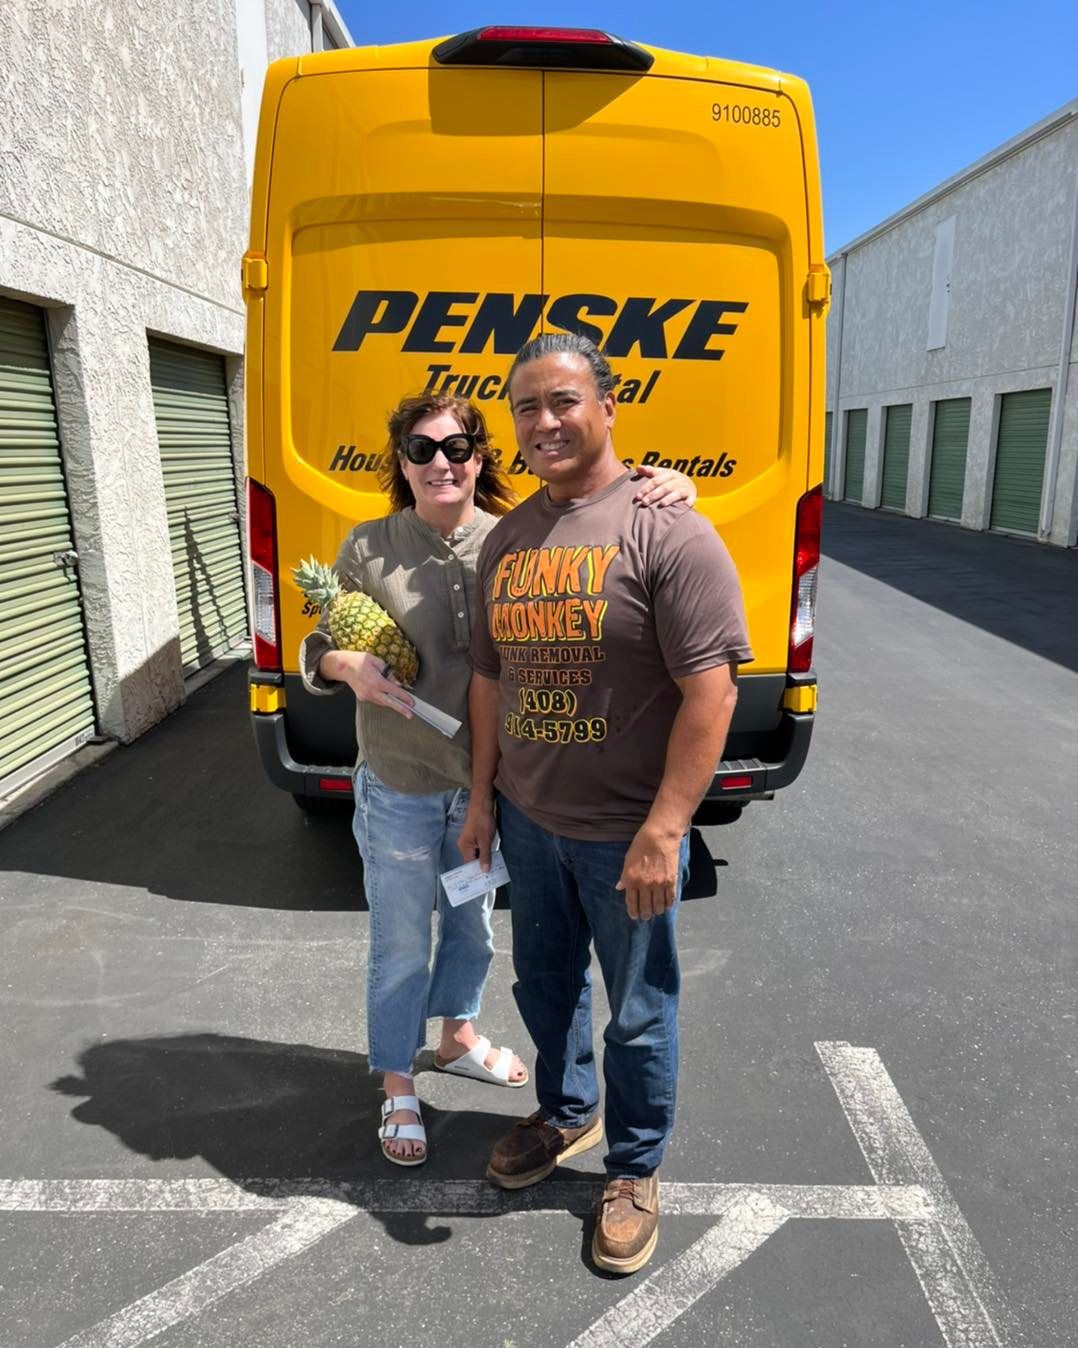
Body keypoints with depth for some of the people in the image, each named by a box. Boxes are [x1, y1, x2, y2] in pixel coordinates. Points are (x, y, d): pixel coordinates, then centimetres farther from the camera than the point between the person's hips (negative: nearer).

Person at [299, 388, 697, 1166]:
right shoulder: (369, 547, -9)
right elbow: (318, 649, -1)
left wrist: (669, 491, -25)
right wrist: (349, 667, -23)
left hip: (488, 782, 3)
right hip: (400, 790, -2)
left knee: (475, 925, 24)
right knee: (401, 948, 13)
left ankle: (459, 1037, 52)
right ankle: (398, 1089, 38)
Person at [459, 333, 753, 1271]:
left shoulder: (665, 529, -15)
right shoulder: (506, 538, 6)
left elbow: (709, 689, -19)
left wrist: (662, 829, -22)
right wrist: (482, 796, 12)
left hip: (625, 832, -6)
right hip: (527, 819, 6)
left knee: (636, 1012, 13)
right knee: (544, 982, 24)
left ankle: (635, 1168, 38)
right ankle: (566, 1113, 51)